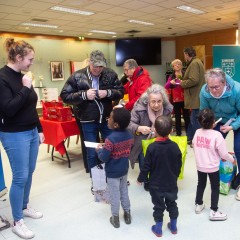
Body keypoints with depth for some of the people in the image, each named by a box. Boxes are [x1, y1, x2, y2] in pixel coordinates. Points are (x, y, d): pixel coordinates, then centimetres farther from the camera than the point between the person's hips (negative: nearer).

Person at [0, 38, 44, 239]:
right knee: (20, 177, -1)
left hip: (32, 132, 8)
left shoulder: (21, 76, 7)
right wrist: (25, 88, -22)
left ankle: (25, 207, 37)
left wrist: (40, 130, 17)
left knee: (29, 173, 17)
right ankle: (17, 222, 17)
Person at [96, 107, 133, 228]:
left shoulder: (111, 139, -29)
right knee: (124, 192, 23)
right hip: (124, 170, 6)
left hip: (112, 172, -6)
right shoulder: (129, 135, -7)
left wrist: (99, 149, -5)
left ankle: (115, 218, 27)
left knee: (114, 195, 11)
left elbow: (104, 158, -25)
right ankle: (127, 213, 37)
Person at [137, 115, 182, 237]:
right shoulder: (175, 146, -12)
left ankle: (158, 229, 29)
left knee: (158, 206, 13)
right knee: (172, 204, 21)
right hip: (172, 183, 3)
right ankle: (173, 226, 38)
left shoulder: (152, 147, -21)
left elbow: (146, 167, -15)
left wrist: (140, 179, 1)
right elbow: (179, 166, -1)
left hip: (156, 184, -3)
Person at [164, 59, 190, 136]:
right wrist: (170, 82, -20)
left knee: (186, 116, 3)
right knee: (177, 117, 8)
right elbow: (166, 87, -1)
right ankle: (178, 134, 15)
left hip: (184, 99, -2)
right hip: (175, 100, 2)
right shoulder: (171, 77, 7)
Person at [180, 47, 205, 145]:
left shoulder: (194, 63, -15)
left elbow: (193, 80, -25)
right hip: (196, 96, 11)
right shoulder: (196, 62, 17)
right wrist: (184, 81, 11)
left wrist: (182, 83, -10)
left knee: (195, 120, -3)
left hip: (196, 97, -11)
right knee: (193, 118, 16)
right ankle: (190, 138, 27)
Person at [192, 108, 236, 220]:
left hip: (200, 166, 5)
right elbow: (224, 153, -16)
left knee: (201, 185, 23)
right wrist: (232, 159, 3)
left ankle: (198, 205, 38)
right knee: (215, 188, 14)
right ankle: (214, 211, 23)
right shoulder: (216, 135, -24)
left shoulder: (197, 132, -9)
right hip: (213, 167, -4)